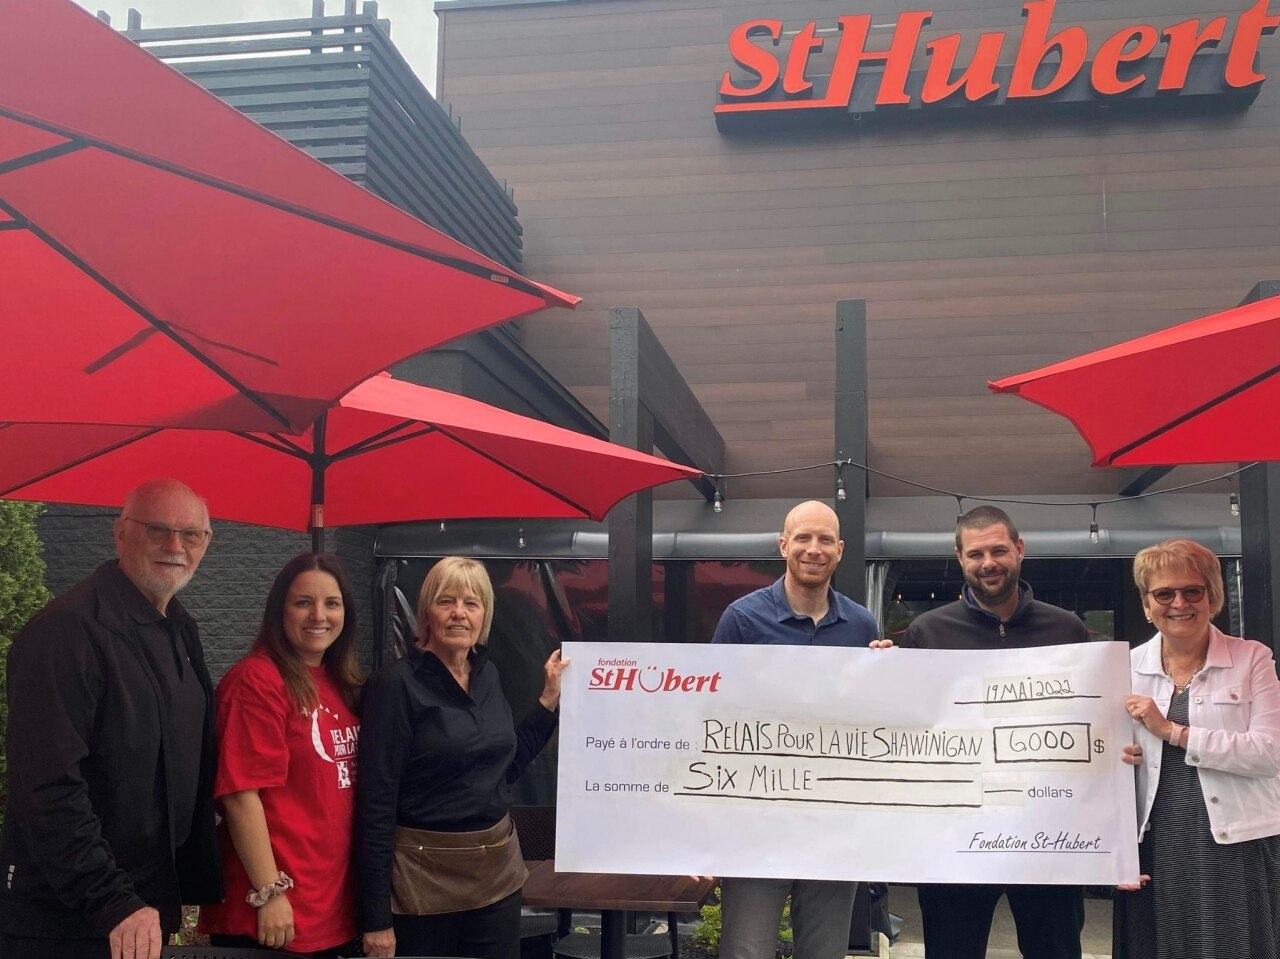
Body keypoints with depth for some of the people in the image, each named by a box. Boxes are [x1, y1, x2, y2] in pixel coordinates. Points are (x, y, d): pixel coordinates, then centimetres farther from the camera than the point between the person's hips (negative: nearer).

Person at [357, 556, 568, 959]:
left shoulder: (488, 674, 5)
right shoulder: (397, 684, -14)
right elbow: (377, 801, -16)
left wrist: (551, 696, 9)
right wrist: (376, 919, -17)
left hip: (497, 870, 6)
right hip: (424, 880, -6)